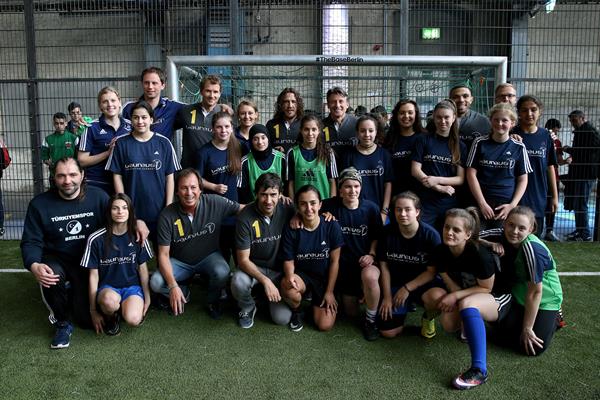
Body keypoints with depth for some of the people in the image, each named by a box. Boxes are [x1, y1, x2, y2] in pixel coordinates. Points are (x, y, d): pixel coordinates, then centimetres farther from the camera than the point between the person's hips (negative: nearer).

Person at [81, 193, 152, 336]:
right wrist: (93, 312, -1)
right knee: (109, 301, -39)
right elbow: (93, 275, -3)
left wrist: (147, 297, 5)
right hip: (108, 287, -1)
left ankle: (124, 307, 9)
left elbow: (143, 269, 7)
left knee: (133, 319, -28)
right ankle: (110, 316, -1)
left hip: (132, 286, 2)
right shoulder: (96, 239, -7)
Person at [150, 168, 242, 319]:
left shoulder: (215, 203, -20)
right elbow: (163, 254, -16)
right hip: (179, 261, 1)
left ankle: (212, 300, 4)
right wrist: (173, 286, -27)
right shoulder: (167, 215, -19)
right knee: (156, 283, -24)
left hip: (209, 257, 0)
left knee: (222, 273, -32)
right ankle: (184, 292, 12)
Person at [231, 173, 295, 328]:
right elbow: (243, 260, -20)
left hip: (280, 269, 2)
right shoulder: (246, 218, -21)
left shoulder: (287, 211, -13)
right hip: (254, 267, -1)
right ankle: (248, 308, 1)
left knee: (282, 318, -12)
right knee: (238, 282, -35)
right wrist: (265, 280, -32)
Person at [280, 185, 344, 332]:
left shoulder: (332, 226, -15)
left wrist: (330, 292, -7)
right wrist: (290, 276, -29)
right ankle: (296, 310, 1)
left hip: (325, 278, 0)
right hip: (301, 274, 0)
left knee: (325, 325, -11)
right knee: (287, 286, -36)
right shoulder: (290, 229, -12)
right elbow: (289, 260, -6)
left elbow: (334, 261, -9)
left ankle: (316, 301, 24)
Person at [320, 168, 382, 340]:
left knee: (369, 277, -39)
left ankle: (371, 320, -12)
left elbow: (377, 237, 3)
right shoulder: (331, 205, -9)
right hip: (343, 264, 2)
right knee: (352, 313, 8)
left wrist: (371, 254, -13)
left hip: (365, 261, -1)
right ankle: (358, 294, 45)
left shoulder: (371, 208, -7)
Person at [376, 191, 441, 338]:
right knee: (387, 332, -8)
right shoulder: (387, 232, -10)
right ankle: (407, 304, 23)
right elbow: (384, 266, -3)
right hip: (396, 284, 2)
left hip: (422, 283, -1)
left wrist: (407, 288, -16)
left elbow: (432, 271, -12)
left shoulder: (430, 234, -16)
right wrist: (387, 297, -4)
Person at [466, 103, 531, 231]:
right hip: (481, 203, 0)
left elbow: (522, 179, 7)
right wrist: (482, 203, -7)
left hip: (506, 205, 1)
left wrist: (512, 205, -5)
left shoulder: (518, 148, 5)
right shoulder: (480, 143, 3)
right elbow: (471, 174, 0)